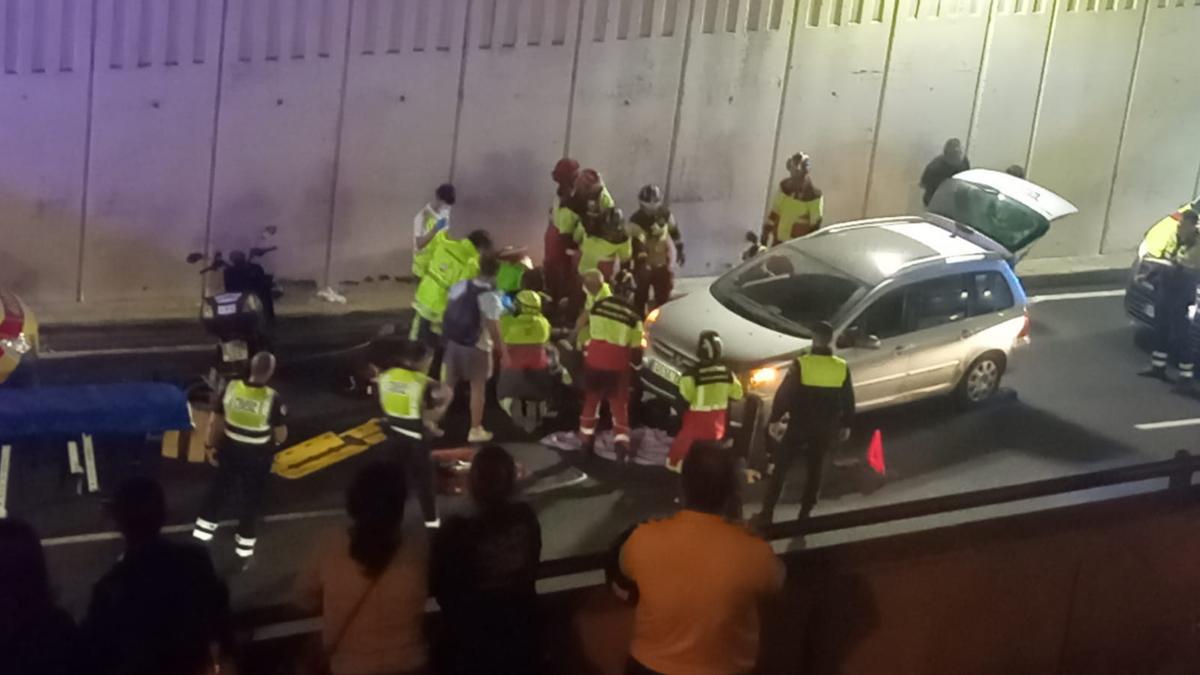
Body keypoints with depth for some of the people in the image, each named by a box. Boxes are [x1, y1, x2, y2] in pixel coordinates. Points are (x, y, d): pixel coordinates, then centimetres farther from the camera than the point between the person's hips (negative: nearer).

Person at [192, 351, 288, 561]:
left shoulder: (231, 388, -12)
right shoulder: (273, 398, -23)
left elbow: (218, 421, -2)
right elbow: (281, 435, -15)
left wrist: (211, 445, 13)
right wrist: (276, 440, 9)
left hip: (230, 449, 3)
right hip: (257, 456, -3)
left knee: (218, 490, 23)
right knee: (252, 500, 15)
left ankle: (202, 533, 31)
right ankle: (244, 547, 25)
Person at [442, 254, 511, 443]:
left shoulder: (459, 286, -2)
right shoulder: (490, 297, -21)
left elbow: (449, 312, 7)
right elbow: (493, 330, -19)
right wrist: (504, 353, -8)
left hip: (453, 341, 5)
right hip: (476, 347, -5)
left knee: (448, 384, 17)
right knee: (478, 387, 10)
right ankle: (475, 430, 16)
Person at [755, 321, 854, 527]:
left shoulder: (801, 364, -13)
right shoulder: (842, 367, -2)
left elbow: (784, 394, -11)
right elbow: (848, 400, 6)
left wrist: (774, 418, 1)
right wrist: (845, 425, 18)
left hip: (800, 424, -3)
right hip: (827, 428, 3)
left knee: (780, 467, 5)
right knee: (815, 470, 14)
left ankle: (767, 513, 2)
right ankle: (805, 514, 15)